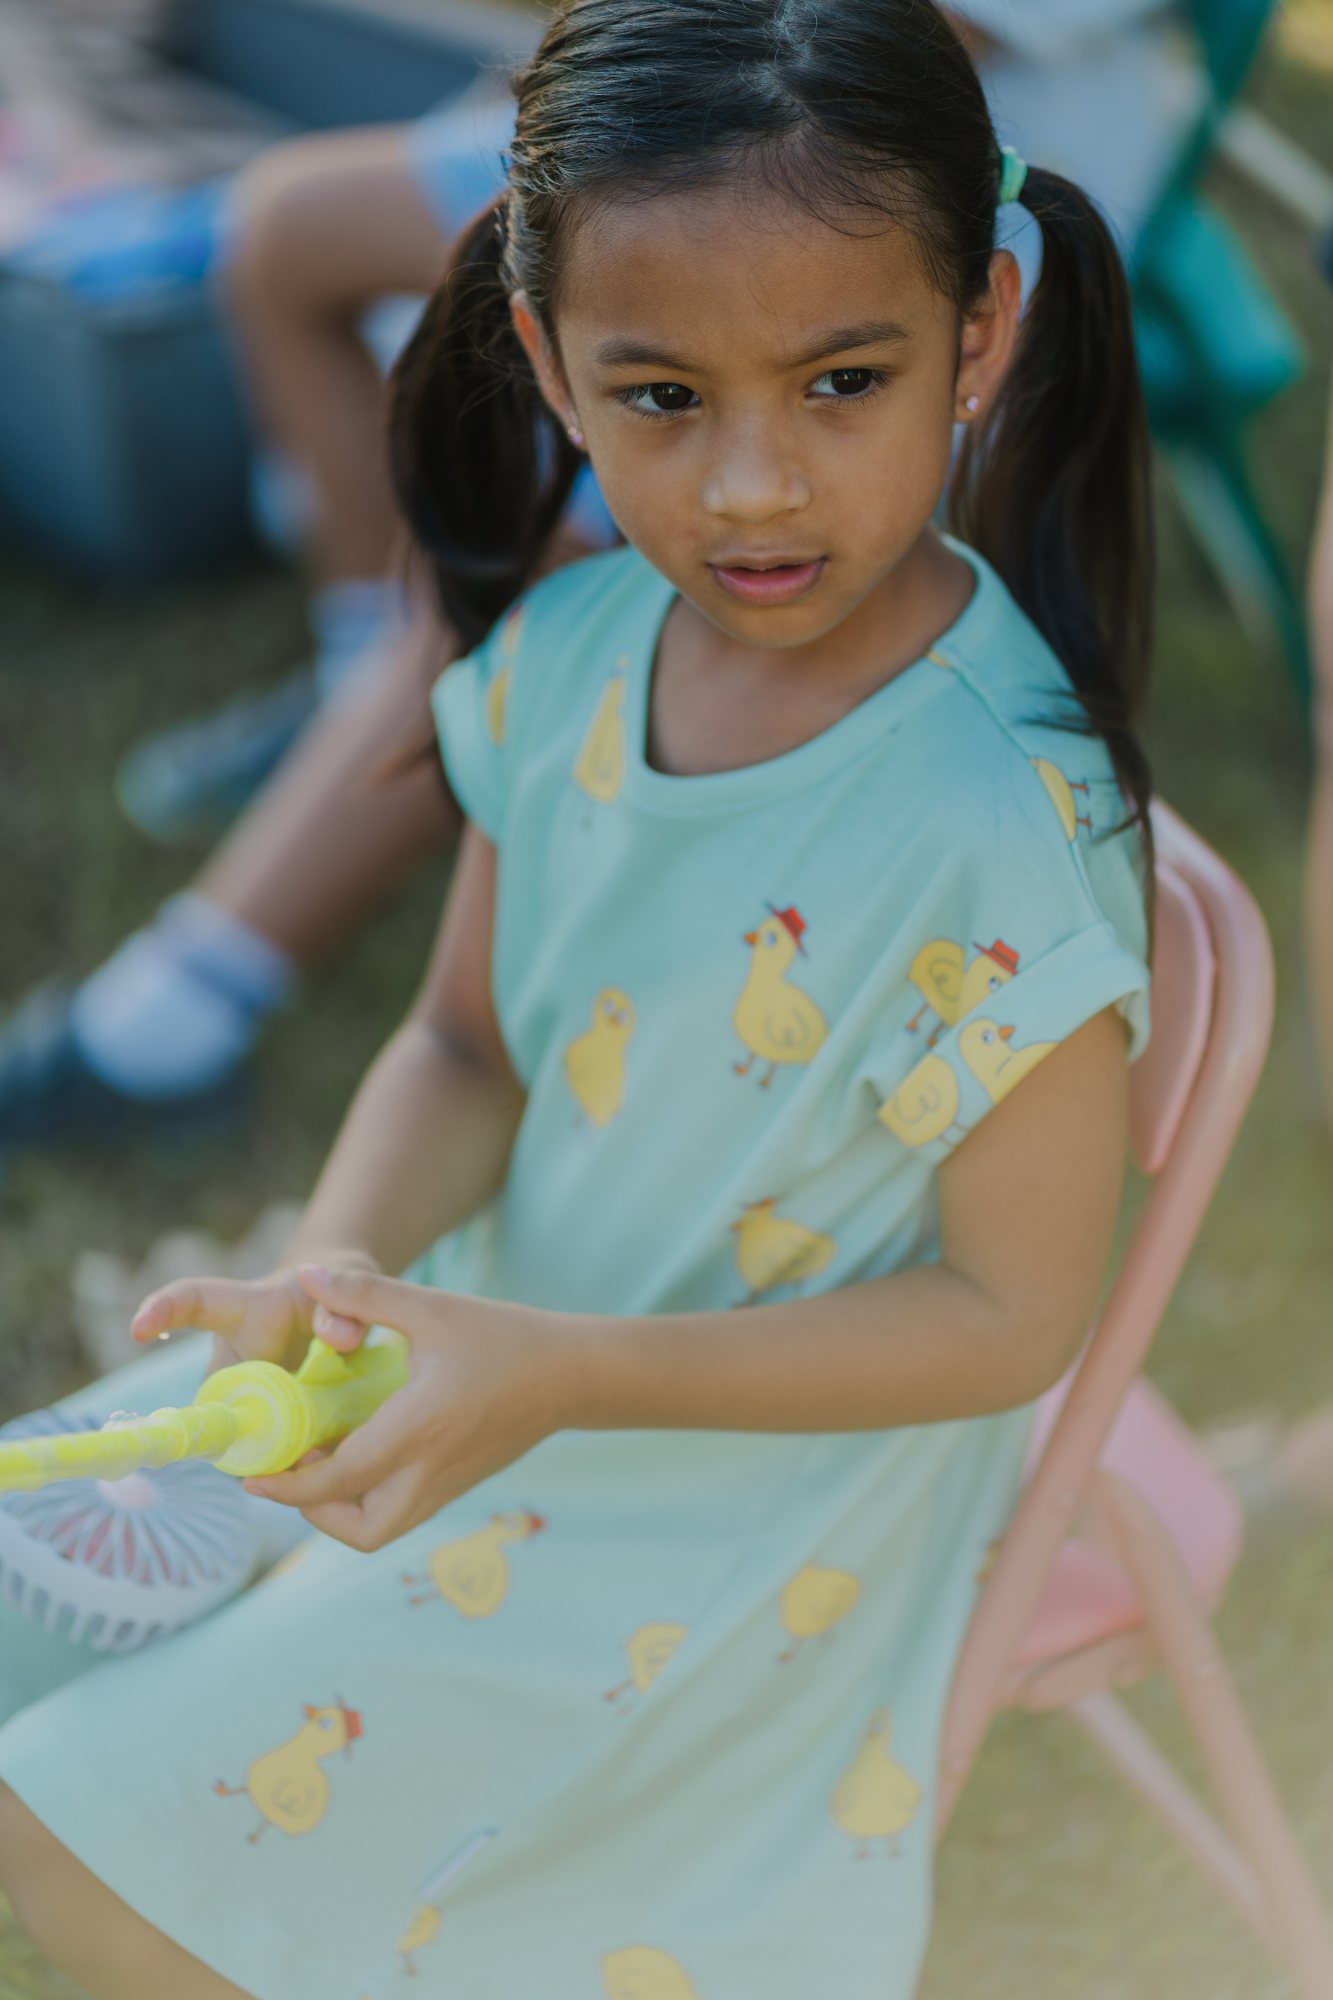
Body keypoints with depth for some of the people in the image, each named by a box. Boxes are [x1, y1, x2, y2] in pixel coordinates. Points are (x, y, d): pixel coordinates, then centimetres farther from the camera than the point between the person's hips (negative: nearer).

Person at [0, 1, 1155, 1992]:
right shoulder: (568, 654, -11)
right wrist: (337, 1270, -20)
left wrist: (563, 1374, -28)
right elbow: (467, 1047, 1)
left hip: (729, 1528, -6)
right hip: (507, 1369, 6)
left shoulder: (1001, 827, -30)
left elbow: (1010, 1307, -21)